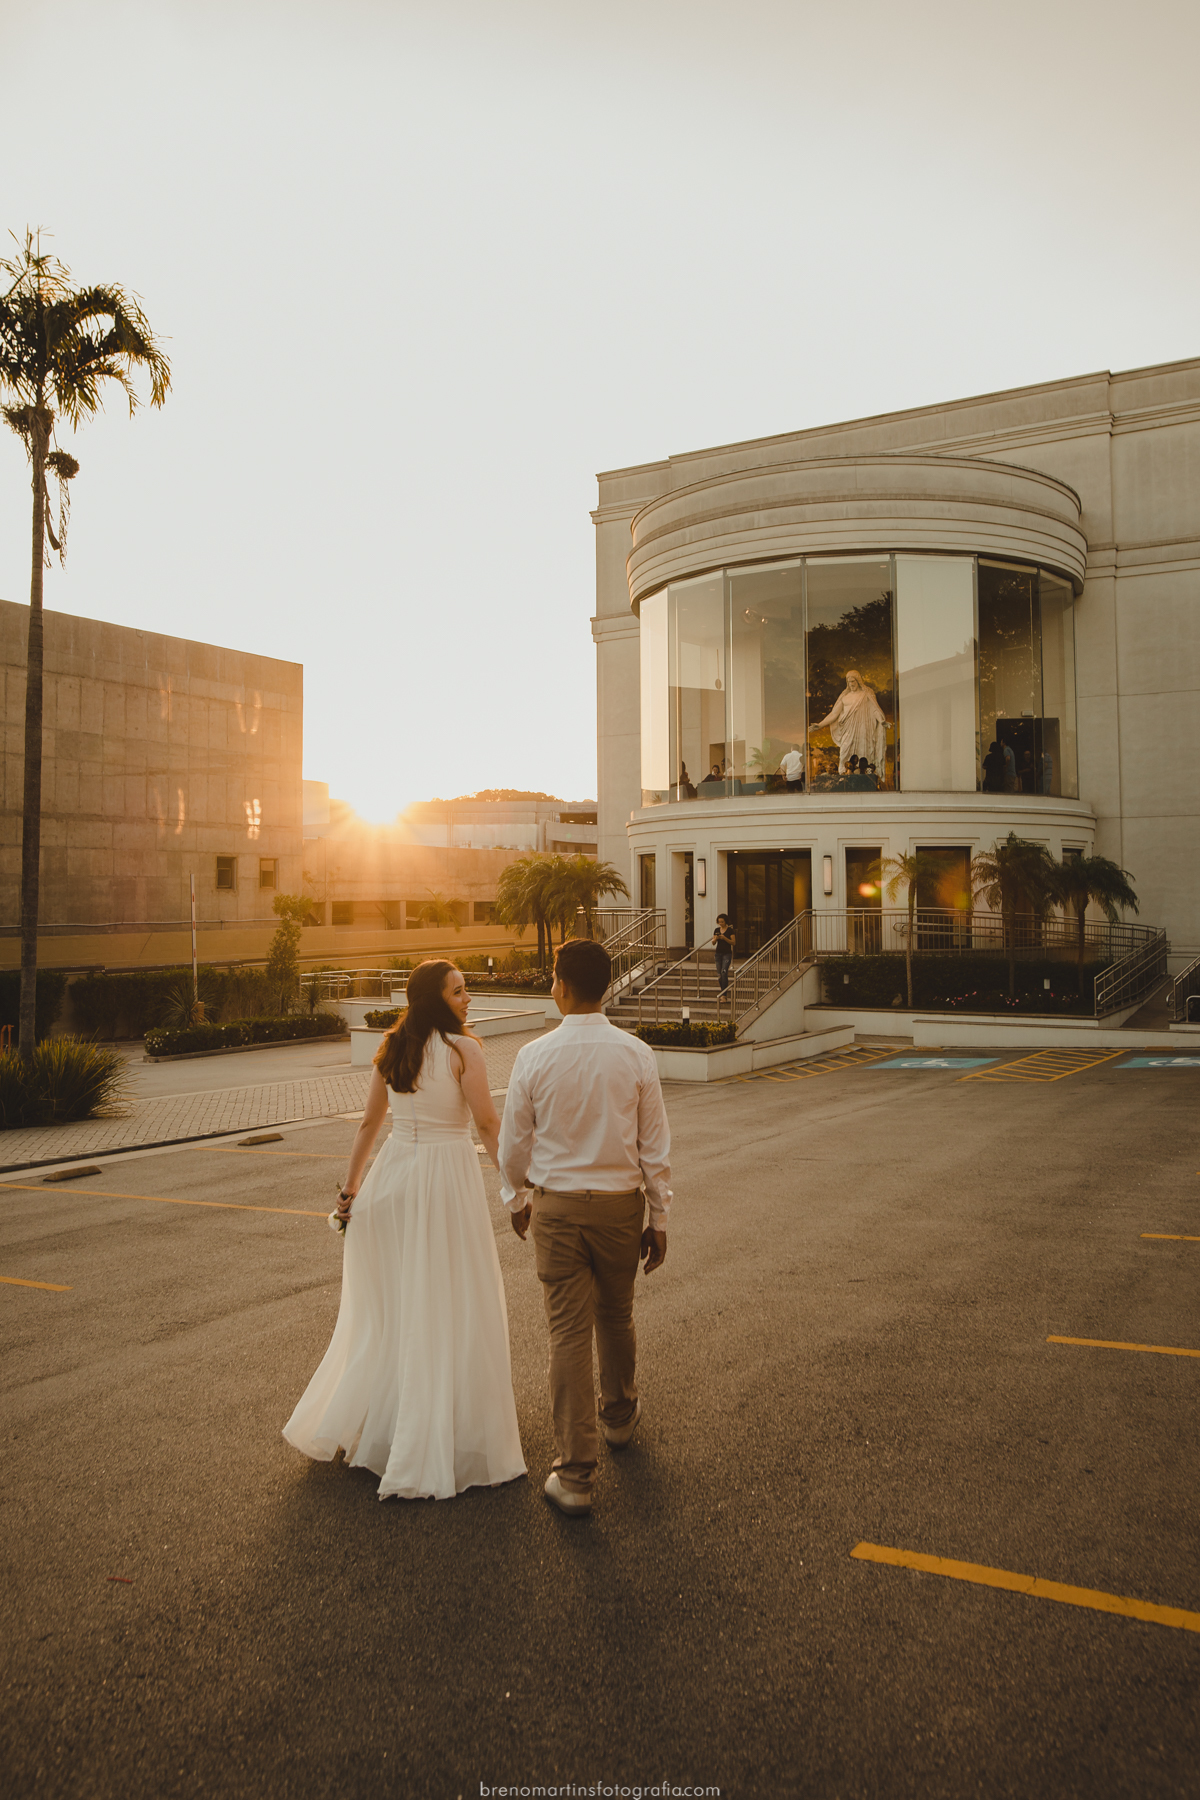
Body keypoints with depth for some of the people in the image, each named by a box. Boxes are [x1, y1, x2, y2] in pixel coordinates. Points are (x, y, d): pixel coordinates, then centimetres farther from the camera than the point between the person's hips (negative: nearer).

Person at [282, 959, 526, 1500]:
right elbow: (489, 1125, -11)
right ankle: (448, 1441, 11)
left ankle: (349, 1423, 34)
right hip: (447, 1174, -6)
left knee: (386, 1305, 20)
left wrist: (351, 1185, 17)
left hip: (395, 1173, 6)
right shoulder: (464, 1049, -12)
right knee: (448, 1310, 3)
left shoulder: (392, 1049, 5)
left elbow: (369, 1121, 10)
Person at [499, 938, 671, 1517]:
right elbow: (656, 1146, -4)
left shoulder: (534, 1056, -11)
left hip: (556, 1207, -1)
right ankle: (620, 1415, 47)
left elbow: (513, 1144, -1)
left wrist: (517, 1200, 17)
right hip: (620, 1205, 2)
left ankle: (575, 1475, 7)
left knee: (568, 1334, 3)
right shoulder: (636, 1055, -9)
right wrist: (659, 1219, 6)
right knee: (616, 1317, 23)